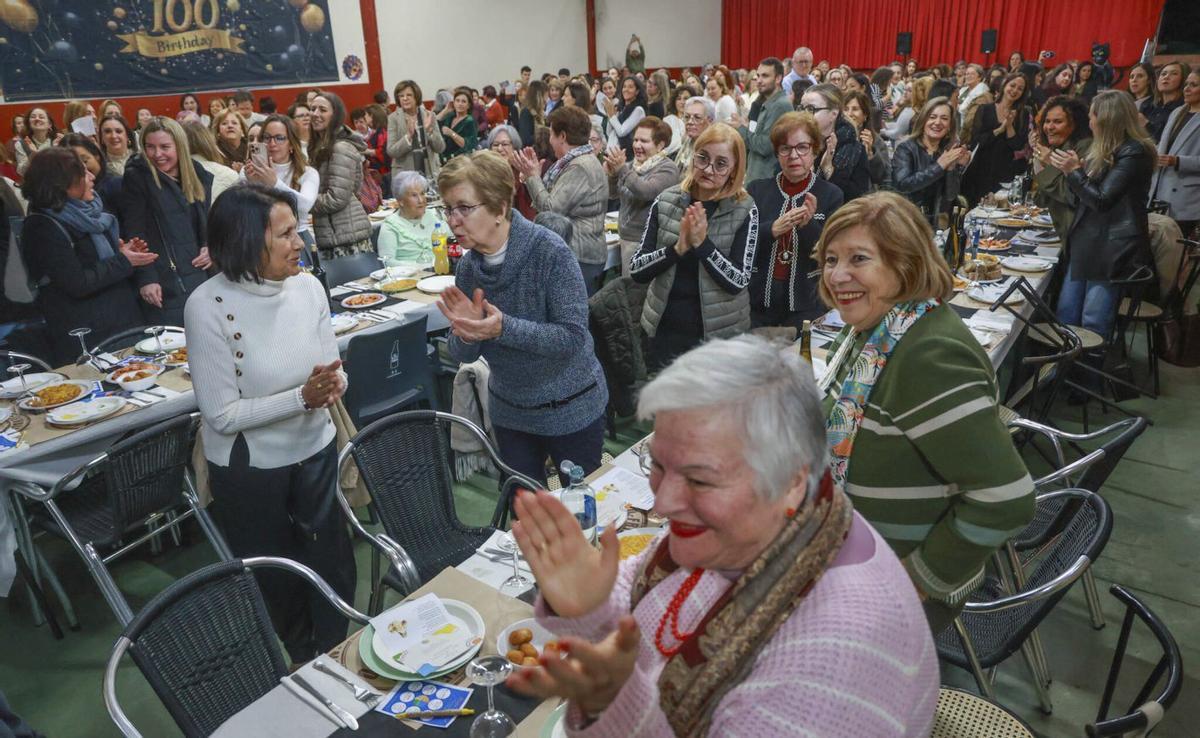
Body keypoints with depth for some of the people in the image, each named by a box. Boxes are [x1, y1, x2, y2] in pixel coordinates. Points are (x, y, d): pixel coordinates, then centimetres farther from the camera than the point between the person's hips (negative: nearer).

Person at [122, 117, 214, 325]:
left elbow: (210, 220, 21)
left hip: (202, 275, 5)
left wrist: (212, 247, 0)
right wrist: (146, 278, -15)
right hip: (165, 283, -5)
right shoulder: (136, 178, -1)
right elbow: (134, 234, -7)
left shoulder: (198, 175, 13)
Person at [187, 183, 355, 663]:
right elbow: (222, 415, -19)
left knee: (334, 569, 15)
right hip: (249, 468, -3)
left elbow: (333, 372, -1)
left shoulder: (307, 287, -8)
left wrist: (331, 385, -24)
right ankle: (299, 667, 46)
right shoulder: (209, 306, -21)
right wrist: (302, 396, -28)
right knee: (275, 582, 18)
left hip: (315, 451, 4)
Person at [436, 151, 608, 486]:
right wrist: (465, 333, -24)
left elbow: (573, 336, -25)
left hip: (570, 408, -5)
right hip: (510, 411, 5)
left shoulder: (549, 251, -23)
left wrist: (504, 328, -35)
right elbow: (464, 355, -2)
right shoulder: (469, 264, -6)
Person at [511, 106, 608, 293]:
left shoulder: (579, 168, -17)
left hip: (579, 258, -10)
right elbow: (556, 201, 18)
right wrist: (534, 174, 14)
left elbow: (550, 210, -18)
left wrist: (533, 176, -7)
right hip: (577, 253, 10)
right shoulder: (579, 161, 17)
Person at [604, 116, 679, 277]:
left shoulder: (668, 169, -10)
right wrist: (611, 174, -8)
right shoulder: (632, 164, 11)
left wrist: (622, 168, -26)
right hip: (627, 238, 7)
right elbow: (613, 194, 11)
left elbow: (646, 192, -25)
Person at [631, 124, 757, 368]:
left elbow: (738, 280, -13)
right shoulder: (666, 201, -3)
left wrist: (702, 243, -25)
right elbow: (636, 270, -7)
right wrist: (678, 247, -22)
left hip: (720, 334, -2)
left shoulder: (744, 211, -8)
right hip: (664, 330, 2)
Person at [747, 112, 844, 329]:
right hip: (757, 305, 1)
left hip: (806, 308, -1)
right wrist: (772, 229, -22)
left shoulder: (831, 195, 0)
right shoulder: (756, 190, 3)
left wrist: (810, 225, -23)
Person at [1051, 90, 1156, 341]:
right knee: (1065, 314, 6)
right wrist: (1074, 170, 5)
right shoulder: (1104, 150, 15)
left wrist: (1074, 171, -8)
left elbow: (1102, 200, -16)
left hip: (1113, 247, -9)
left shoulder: (1133, 152, -12)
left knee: (1093, 323, -7)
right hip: (1088, 241, 9)